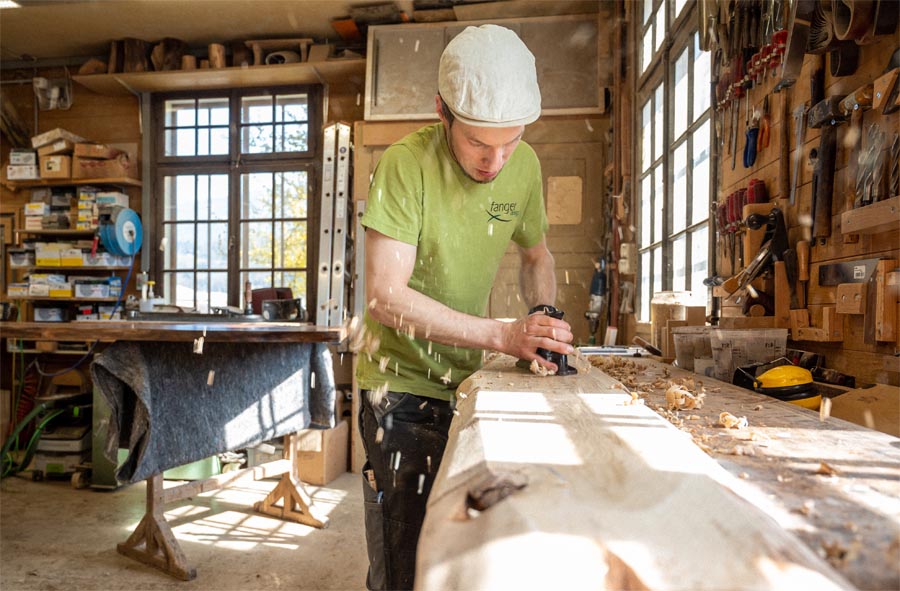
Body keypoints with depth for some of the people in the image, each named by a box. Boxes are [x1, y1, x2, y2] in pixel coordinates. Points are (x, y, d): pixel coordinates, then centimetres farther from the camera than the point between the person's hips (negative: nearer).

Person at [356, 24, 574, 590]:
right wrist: (503, 334, -29)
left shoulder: (525, 165, -3)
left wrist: (543, 317, -7)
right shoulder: (407, 163, -18)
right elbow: (386, 296, -24)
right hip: (402, 382, -4)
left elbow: (537, 255, 13)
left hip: (467, 378, 5)